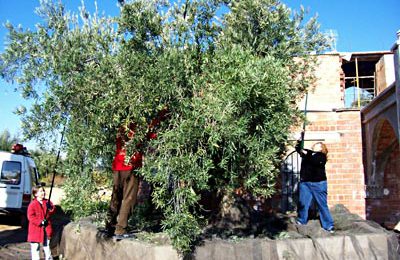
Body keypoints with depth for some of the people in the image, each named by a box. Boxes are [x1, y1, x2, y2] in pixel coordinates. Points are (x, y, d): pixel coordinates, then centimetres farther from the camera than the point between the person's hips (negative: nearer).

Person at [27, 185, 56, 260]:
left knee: (47, 244, 18)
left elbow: (53, 210, 2)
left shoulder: (47, 202, 3)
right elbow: (30, 217, -17)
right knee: (35, 246, 3)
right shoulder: (33, 204, -14)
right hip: (36, 229, -5)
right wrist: (41, 222, -23)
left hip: (46, 228, 5)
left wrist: (51, 208, -22)